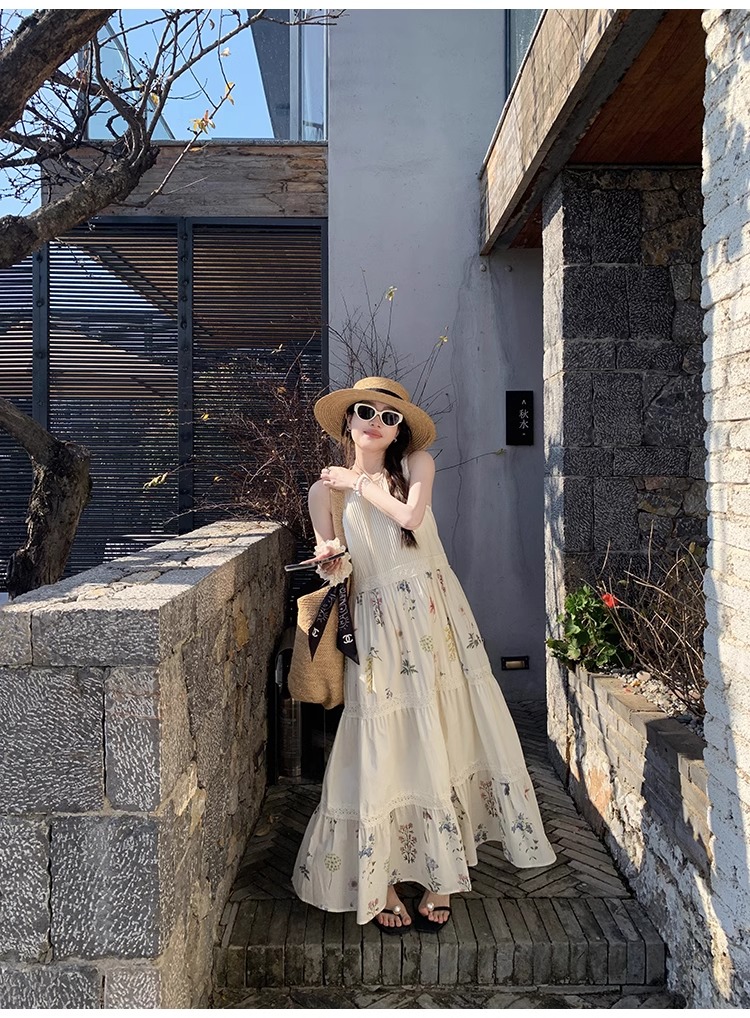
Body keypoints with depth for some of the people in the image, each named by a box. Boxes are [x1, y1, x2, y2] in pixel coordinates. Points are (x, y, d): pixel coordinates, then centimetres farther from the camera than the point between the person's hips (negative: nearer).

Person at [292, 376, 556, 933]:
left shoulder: (417, 463, 4)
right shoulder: (326, 489, 6)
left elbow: (410, 516, -15)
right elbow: (328, 567, 11)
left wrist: (359, 481, -4)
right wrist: (326, 561, -11)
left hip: (434, 619, 1)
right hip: (377, 631, 0)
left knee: (443, 742, 4)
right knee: (385, 752, 2)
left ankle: (439, 878, 19)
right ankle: (382, 881, 19)